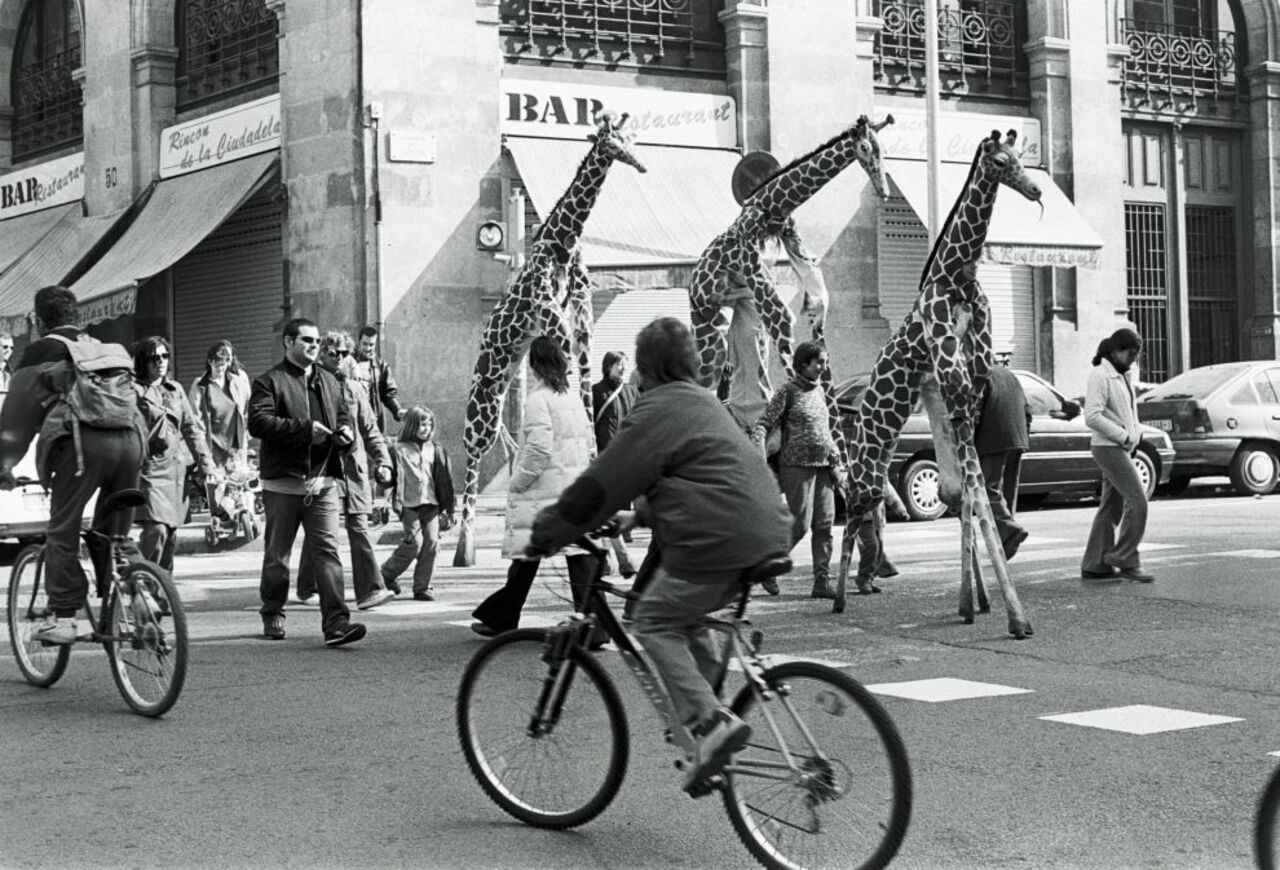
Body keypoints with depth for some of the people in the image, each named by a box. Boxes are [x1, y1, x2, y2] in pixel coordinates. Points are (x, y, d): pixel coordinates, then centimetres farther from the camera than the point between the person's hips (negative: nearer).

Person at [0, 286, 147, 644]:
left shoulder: (40, 354, 14)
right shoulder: (109, 349, 30)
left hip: (81, 442, -5)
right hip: (131, 439, 5)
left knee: (62, 532, 0)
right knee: (114, 534, 13)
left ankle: (62, 617, -5)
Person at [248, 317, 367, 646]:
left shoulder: (330, 382, 17)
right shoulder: (269, 382, -3)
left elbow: (343, 415, 29)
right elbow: (258, 422, -16)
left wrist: (346, 432, 5)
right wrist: (305, 428, -20)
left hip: (323, 482, 4)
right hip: (283, 481, -4)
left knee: (327, 550, -6)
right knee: (277, 554, 8)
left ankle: (336, 623, -12)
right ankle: (273, 616, 25)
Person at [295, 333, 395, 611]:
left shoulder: (355, 388, 11)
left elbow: (370, 431, 13)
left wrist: (382, 461, 2)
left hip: (354, 470, 3)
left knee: (359, 529, -3)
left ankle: (370, 590, -8)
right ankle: (307, 589, 20)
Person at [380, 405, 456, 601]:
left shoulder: (437, 450, 12)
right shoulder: (399, 450, 1)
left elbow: (445, 482, 14)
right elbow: (394, 479, -2)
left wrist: (448, 509, 11)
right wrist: (395, 503, -9)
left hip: (432, 505, 4)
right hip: (410, 505, -4)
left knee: (432, 542, -3)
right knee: (414, 542, -12)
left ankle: (423, 587, 6)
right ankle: (387, 573, 11)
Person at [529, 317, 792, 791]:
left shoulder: (658, 411, -5)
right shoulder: (704, 401, 24)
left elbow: (601, 483, -5)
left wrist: (546, 533, 4)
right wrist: (637, 516, 41)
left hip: (719, 539, -9)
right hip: (768, 534, 9)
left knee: (656, 622, 0)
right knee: (688, 618, 23)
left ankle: (708, 722, -13)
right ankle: (709, 713, 21)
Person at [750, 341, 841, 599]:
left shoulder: (819, 391, 15)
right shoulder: (789, 391, -6)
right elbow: (762, 424, -10)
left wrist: (836, 461, 17)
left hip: (822, 466, 7)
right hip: (797, 465, -7)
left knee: (824, 525, 0)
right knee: (800, 524, -9)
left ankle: (822, 581, 2)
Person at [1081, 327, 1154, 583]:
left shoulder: (1121, 375, 16)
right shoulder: (1100, 376, -13)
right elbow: (1093, 417, -22)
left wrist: (1135, 434, 11)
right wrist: (1124, 436, -18)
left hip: (1121, 447, 10)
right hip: (1108, 447, -10)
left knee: (1112, 507, 10)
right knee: (1138, 501, -13)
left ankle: (1095, 564, 14)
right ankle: (1126, 560, -7)